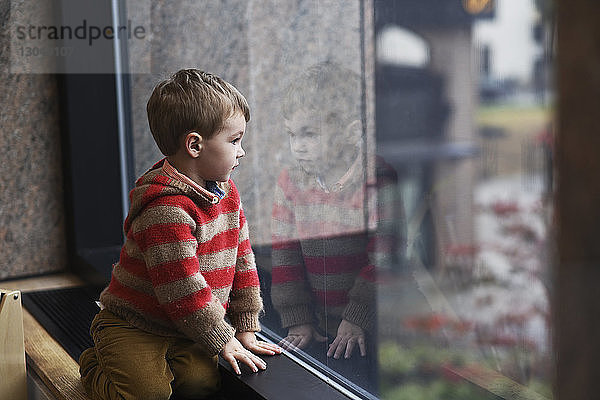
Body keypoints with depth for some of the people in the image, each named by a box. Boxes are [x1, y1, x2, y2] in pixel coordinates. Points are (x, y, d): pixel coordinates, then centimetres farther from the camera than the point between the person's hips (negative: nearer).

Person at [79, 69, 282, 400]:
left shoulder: (227, 193, 4)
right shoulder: (167, 210, -25)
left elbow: (241, 260, 10)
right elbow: (183, 289, -25)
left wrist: (246, 329, 8)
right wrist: (223, 340, -16)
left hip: (183, 328, 6)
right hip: (132, 325, -6)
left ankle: (155, 364, 13)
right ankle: (95, 366, 9)